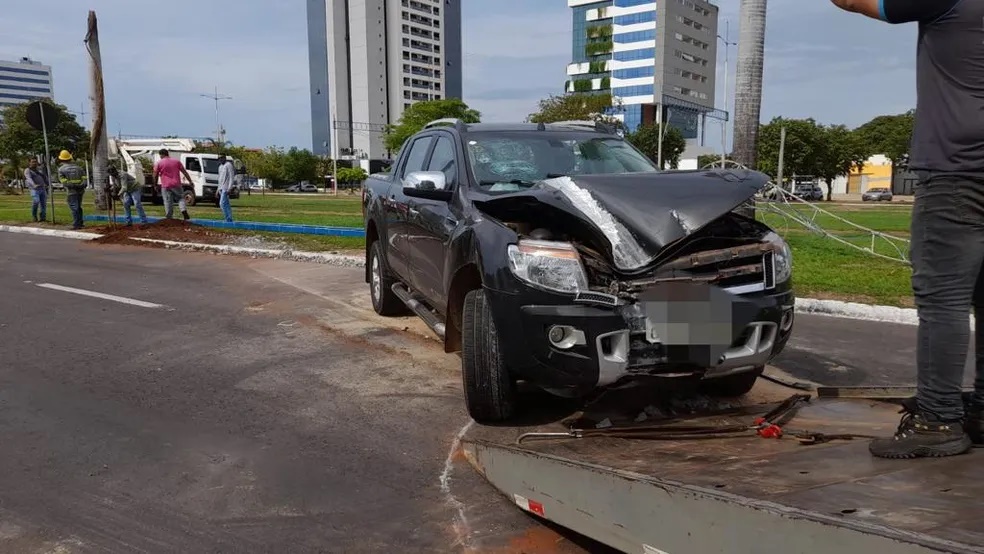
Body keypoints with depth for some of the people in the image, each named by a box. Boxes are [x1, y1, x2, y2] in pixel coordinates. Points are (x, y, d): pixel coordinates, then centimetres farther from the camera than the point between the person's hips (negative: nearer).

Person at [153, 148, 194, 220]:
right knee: (181, 198, 15)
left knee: (168, 202, 2)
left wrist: (155, 185, 13)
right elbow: (184, 172, 6)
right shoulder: (176, 161, 7)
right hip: (176, 185, 2)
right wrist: (190, 181, 9)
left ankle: (169, 217, 3)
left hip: (165, 186, -2)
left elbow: (155, 175, 1)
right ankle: (184, 210, -9)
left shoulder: (159, 163, 0)